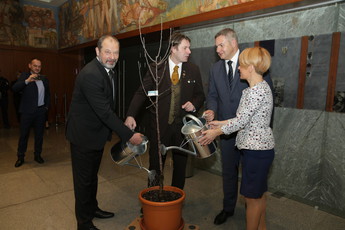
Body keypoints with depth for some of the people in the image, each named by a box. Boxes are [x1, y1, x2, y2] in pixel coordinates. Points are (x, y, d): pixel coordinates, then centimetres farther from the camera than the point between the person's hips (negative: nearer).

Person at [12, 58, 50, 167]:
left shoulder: (44, 79, 11)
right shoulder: (24, 76, -1)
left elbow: (48, 94, 21)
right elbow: (14, 88, -16)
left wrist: (47, 106, 12)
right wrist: (27, 80, -29)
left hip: (41, 111, 4)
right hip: (27, 111, -3)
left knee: (39, 134, 10)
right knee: (24, 134, 5)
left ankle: (37, 155, 23)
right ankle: (20, 157, 17)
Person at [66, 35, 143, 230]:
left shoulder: (109, 70, 4)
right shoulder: (90, 74, -26)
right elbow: (104, 111, -30)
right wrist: (129, 135, -27)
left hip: (98, 133, 9)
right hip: (84, 135, -9)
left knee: (93, 175, 23)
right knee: (84, 179, 7)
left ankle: (92, 208, 43)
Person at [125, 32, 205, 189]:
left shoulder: (193, 70, 4)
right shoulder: (156, 68, -2)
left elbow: (200, 95, 12)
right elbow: (141, 92, -6)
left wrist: (194, 104, -11)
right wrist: (131, 115, -19)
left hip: (183, 126, 2)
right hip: (159, 125, -2)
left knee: (180, 166, 14)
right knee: (155, 166, 9)